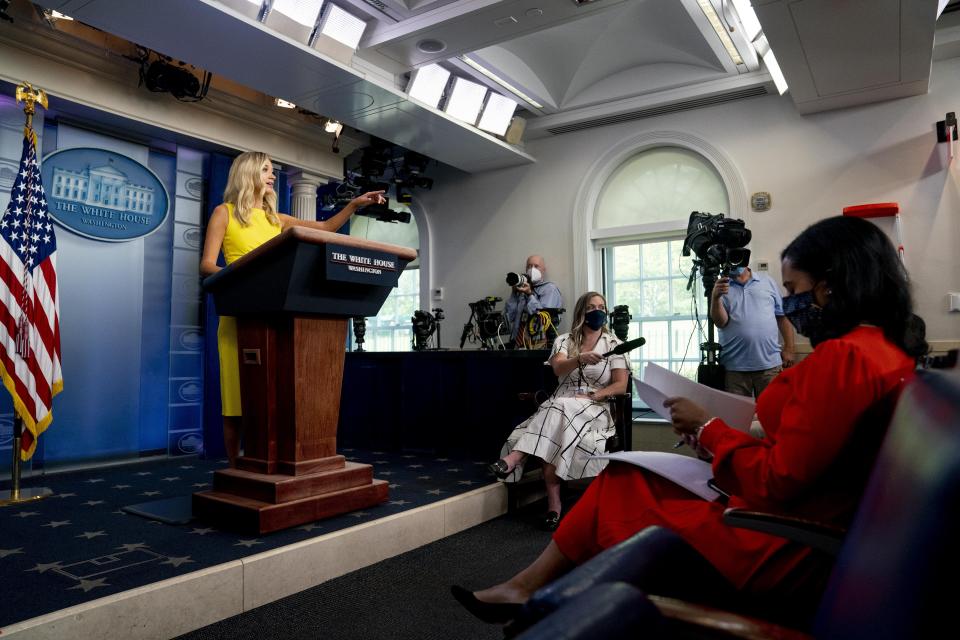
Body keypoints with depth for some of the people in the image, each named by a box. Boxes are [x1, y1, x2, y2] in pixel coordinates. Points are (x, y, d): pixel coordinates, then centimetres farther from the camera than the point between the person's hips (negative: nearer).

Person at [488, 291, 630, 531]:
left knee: (559, 412, -37)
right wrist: (581, 359, -33)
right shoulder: (564, 340, 11)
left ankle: (514, 459, -43)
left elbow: (620, 385, 1)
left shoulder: (613, 344, 9)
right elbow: (558, 368, -11)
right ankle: (553, 502, -39)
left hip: (595, 408, -1)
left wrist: (590, 396, -14)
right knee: (552, 431, -36)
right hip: (560, 405, 2)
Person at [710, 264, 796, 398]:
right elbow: (720, 322, -7)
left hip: (770, 364, 1)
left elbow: (783, 317, 12)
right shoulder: (721, 287, 6)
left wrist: (789, 349, 4)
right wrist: (715, 297, -23)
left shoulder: (768, 281, 10)